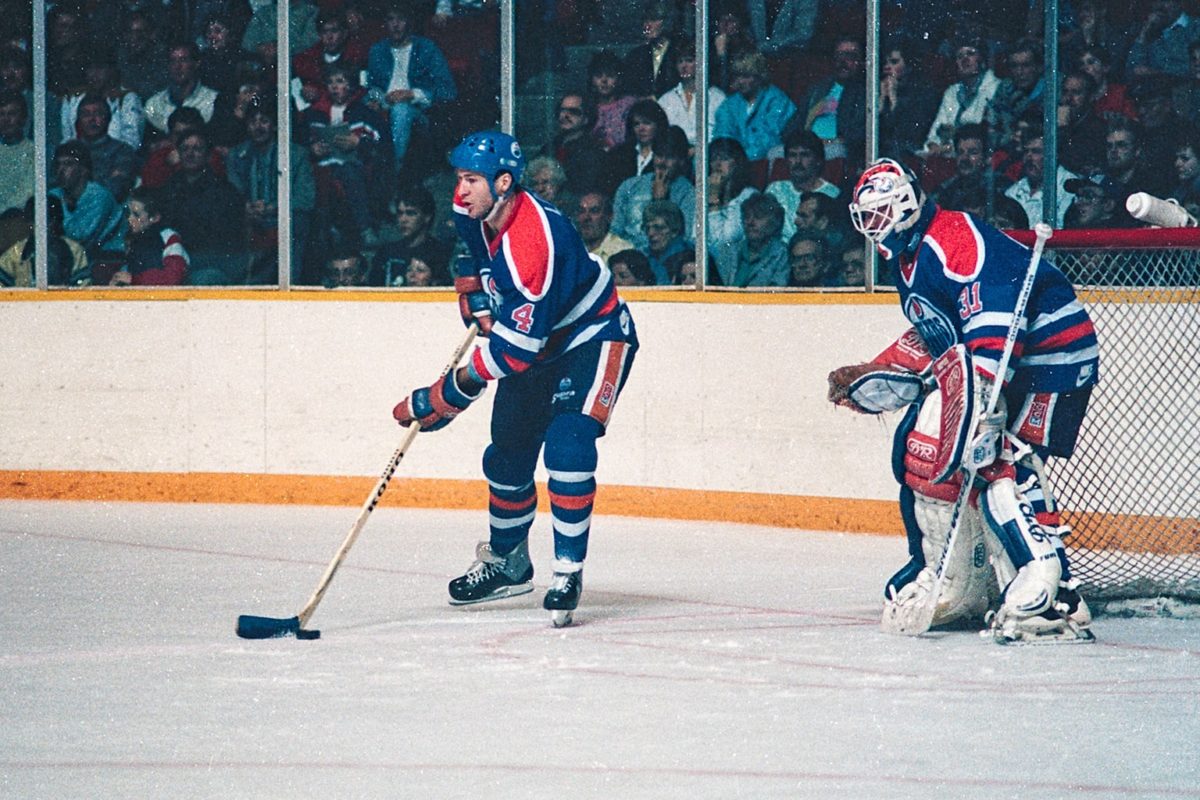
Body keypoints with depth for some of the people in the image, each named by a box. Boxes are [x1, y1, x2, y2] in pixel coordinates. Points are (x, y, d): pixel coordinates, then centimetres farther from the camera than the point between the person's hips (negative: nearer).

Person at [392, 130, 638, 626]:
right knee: (509, 454, 11)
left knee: (568, 444, -25)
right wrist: (478, 300, 1)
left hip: (593, 337, -8)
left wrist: (448, 394, -36)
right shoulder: (471, 213, -12)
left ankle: (568, 571, -18)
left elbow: (516, 345, -37)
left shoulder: (538, 241, -37)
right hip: (536, 344, 8)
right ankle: (507, 562, 31)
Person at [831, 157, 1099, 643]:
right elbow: (931, 336, 29)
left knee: (1002, 465, -22)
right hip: (989, 366, 11)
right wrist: (871, 379, 22)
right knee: (923, 449, 12)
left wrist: (985, 400, -40)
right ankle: (957, 584, 21)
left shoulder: (953, 238, -19)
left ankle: (1052, 598, -29)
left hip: (1051, 353, -11)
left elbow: (994, 315, -32)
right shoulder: (907, 262, 16)